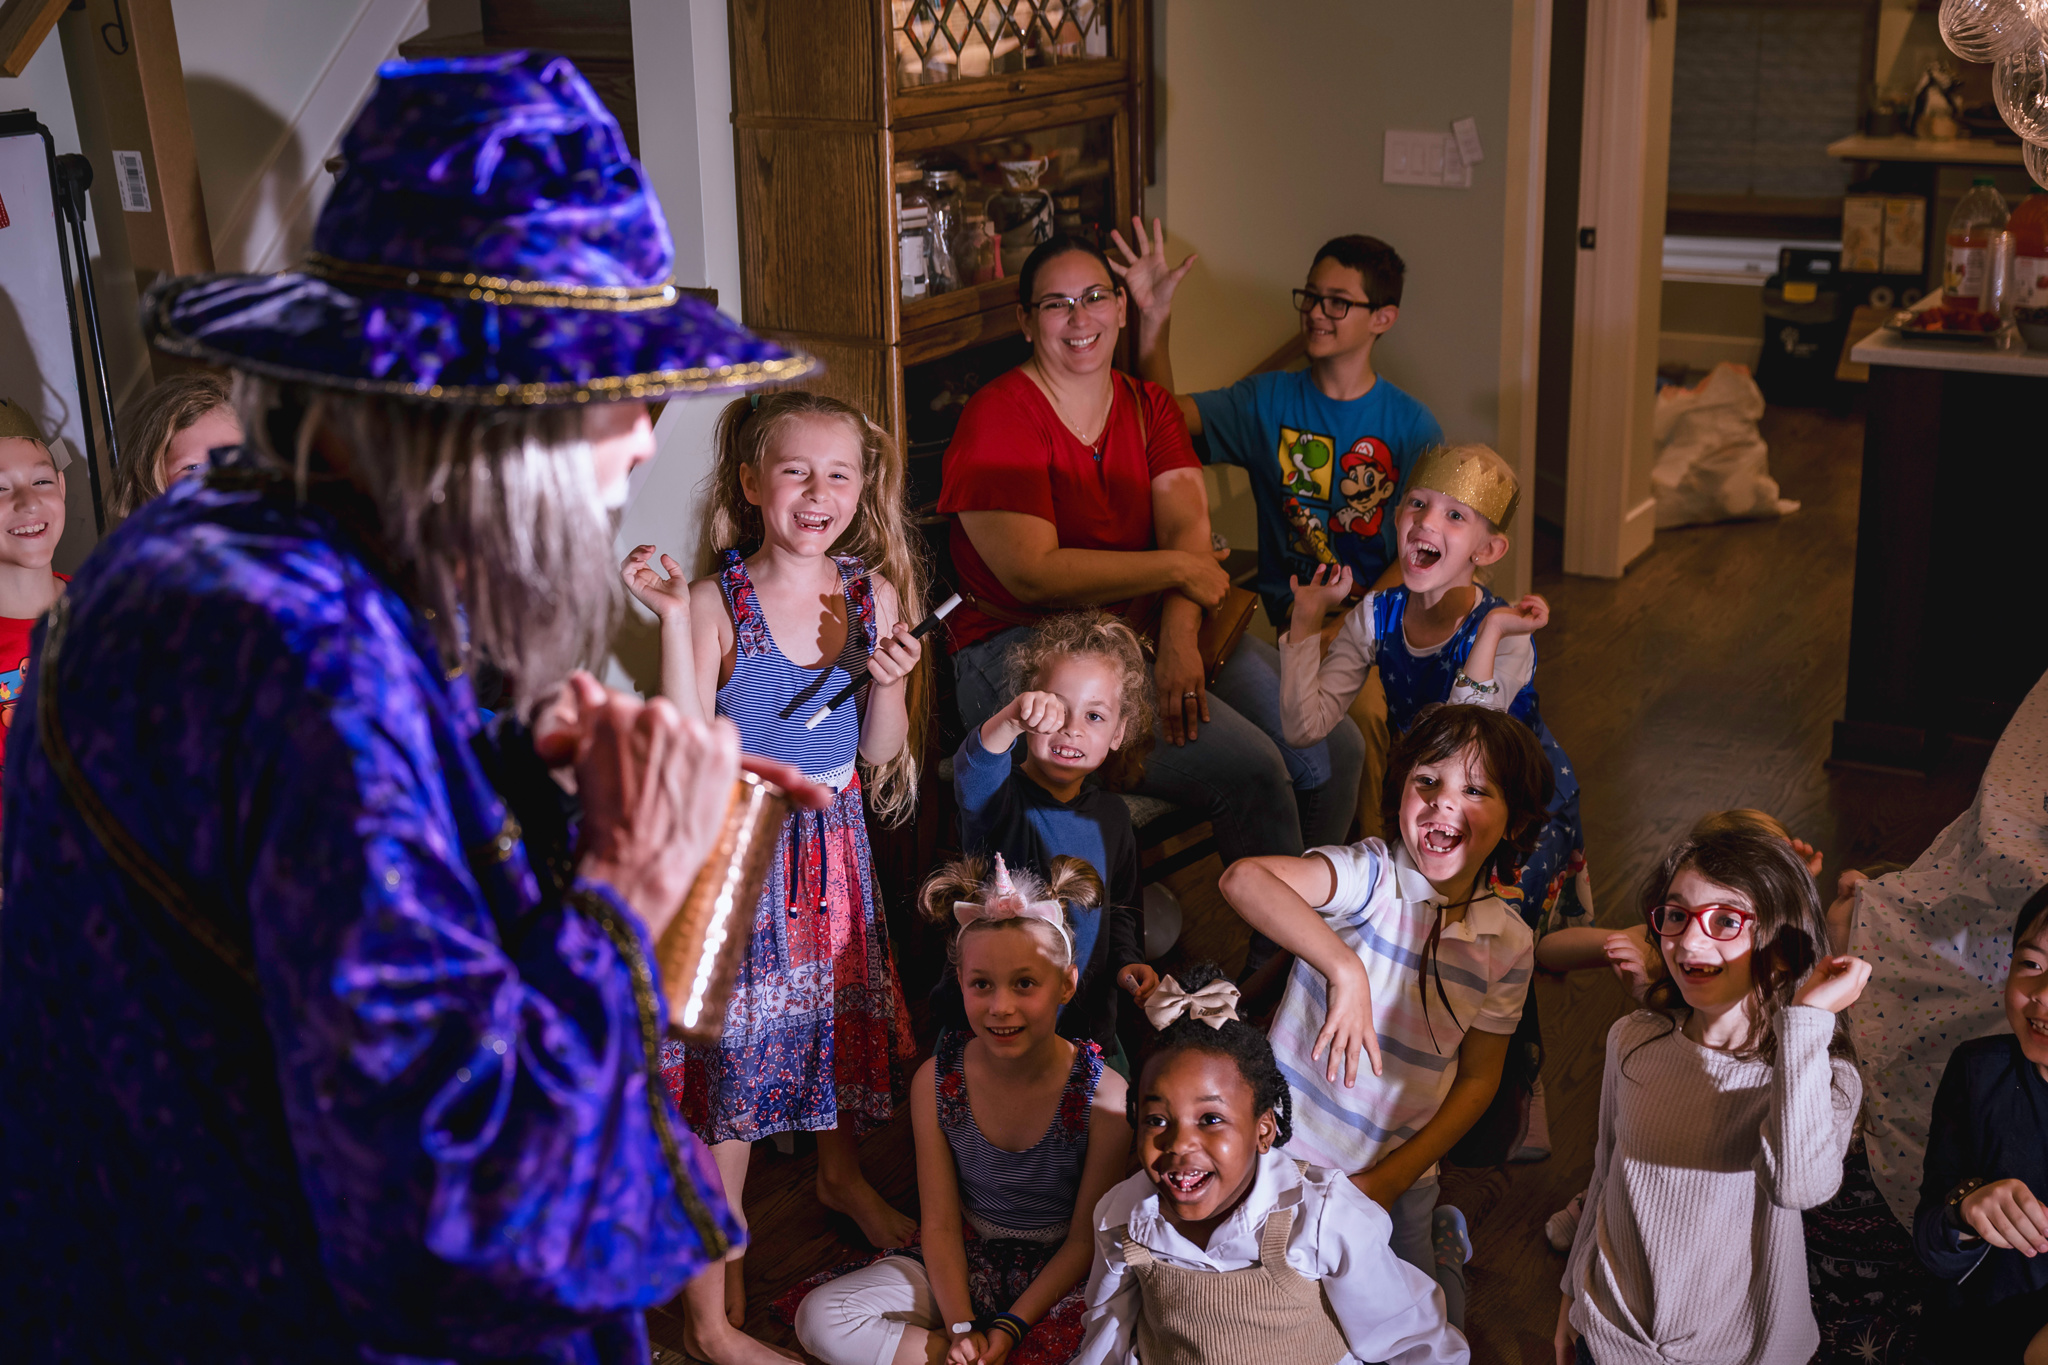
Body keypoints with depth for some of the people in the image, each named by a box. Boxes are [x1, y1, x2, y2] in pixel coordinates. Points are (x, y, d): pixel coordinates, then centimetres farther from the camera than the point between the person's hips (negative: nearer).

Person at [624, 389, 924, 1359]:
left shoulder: (874, 593, -2)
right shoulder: (718, 602, -15)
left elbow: (878, 755, 3)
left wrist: (888, 681, -16)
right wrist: (674, 624, -26)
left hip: (834, 843, 5)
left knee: (847, 1007, 21)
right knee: (731, 1044, -1)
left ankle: (842, 1174, 54)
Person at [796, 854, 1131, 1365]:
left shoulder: (1104, 1095, -16)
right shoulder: (935, 1082, -7)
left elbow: (1085, 1240, -10)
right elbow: (940, 1223, -5)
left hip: (1057, 1278, -2)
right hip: (961, 1266, 3)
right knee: (822, 1319, -19)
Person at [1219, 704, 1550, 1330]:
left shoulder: (1508, 942, -7)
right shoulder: (1370, 875, -21)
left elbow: (1478, 1079, 1)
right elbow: (1242, 879, -39)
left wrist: (1389, 1180, -9)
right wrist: (1344, 970, -49)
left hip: (1399, 1173, 3)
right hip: (1288, 1152, -3)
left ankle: (1440, 1237, 40)